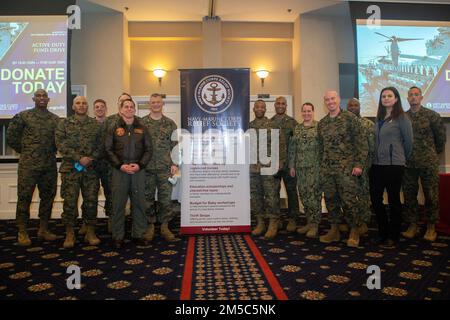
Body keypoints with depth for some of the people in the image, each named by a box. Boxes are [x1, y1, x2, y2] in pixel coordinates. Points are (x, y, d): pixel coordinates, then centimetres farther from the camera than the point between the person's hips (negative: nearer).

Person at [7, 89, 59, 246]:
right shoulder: (23, 116, 2)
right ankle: (22, 232, 10)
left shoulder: (56, 119, 10)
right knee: (24, 197, -1)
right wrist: (24, 151, 6)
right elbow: (11, 136, 5)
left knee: (48, 196, 8)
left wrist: (52, 151, 9)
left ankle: (43, 229, 20)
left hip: (50, 165, 3)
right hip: (28, 164, -3)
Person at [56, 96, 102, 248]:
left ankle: (90, 232, 15)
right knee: (70, 201, -1)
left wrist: (92, 158, -11)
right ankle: (69, 234, 12)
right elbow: (61, 144, -4)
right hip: (70, 168, -1)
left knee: (91, 200, 4)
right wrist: (79, 158, -14)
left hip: (91, 169, 1)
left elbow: (100, 145, 5)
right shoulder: (64, 123, 6)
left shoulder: (96, 124, 10)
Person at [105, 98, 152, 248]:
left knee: (139, 202, 5)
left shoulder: (142, 128, 10)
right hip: (119, 170, -1)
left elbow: (148, 150, 7)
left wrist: (140, 165, -8)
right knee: (118, 203, 2)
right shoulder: (113, 129, 7)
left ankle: (139, 234, 16)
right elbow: (108, 150, 2)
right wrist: (120, 165, -10)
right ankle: (118, 236, 12)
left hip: (138, 170, 1)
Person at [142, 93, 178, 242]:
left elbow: (175, 145, 6)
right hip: (146, 168, 0)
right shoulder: (141, 123, 5)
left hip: (165, 168, 0)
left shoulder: (170, 123, 7)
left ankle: (165, 226, 15)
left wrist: (174, 164, -3)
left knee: (166, 198, 3)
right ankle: (150, 226, 19)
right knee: (148, 198, 7)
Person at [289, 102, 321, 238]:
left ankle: (315, 225, 5)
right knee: (304, 195, 8)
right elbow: (292, 148, 13)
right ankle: (309, 222, 21)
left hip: (315, 166, -5)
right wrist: (292, 166, 9)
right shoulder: (297, 129, 13)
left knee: (314, 194, -5)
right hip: (300, 167, 5)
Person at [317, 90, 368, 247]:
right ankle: (334, 230, 22)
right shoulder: (322, 123, 13)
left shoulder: (350, 118, -3)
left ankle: (354, 232, 12)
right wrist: (321, 165, 14)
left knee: (350, 200, -4)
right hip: (326, 169, 5)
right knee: (330, 199, 10)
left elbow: (361, 143, -6)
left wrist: (359, 164, -13)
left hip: (346, 168, -5)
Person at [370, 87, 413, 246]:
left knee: (393, 200, 4)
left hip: (394, 165, -6)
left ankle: (393, 236, 19)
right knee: (375, 199, 7)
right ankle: (383, 233, 24)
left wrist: (403, 159, 9)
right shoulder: (378, 118, 13)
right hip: (377, 164, 6)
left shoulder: (401, 117, -4)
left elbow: (408, 141, -1)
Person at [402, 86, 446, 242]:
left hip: (429, 163, -2)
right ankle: (413, 225, 19)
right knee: (409, 195, 7)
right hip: (408, 163, 2)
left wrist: (436, 152, 12)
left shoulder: (432, 115, 0)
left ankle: (431, 227, 17)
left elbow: (441, 135, 6)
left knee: (431, 195, 3)